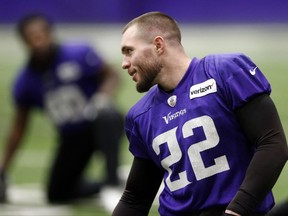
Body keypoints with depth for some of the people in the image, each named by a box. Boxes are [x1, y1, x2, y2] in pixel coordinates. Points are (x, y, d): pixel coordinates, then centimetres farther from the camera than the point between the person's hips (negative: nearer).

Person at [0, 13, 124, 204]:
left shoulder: (78, 54, -17)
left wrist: (103, 98, -30)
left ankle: (113, 179, -31)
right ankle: (107, 186, 25)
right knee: (57, 195, 4)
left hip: (100, 125, -5)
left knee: (107, 117, -41)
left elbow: (112, 75, -7)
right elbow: (19, 126, 5)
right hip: (71, 137, 5)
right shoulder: (26, 81, -7)